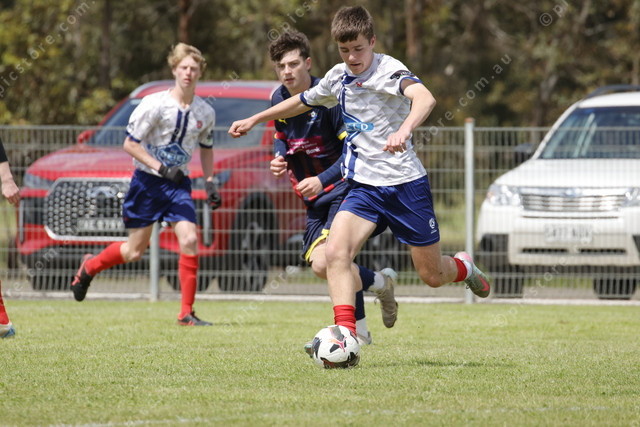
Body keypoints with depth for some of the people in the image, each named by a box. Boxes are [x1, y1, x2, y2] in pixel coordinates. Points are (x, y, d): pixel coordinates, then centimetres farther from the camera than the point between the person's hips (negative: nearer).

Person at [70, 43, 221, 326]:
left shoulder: (205, 113, 2)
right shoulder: (155, 105, -13)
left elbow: (205, 148, 20)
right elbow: (130, 144, -11)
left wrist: (210, 182, 7)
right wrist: (162, 168, -20)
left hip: (178, 183, 3)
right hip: (147, 180, -3)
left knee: (189, 240, -16)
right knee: (134, 251, 4)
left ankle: (187, 313, -9)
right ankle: (89, 267, 35)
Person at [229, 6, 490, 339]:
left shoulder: (388, 70, -15)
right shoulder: (338, 77, 5)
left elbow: (424, 98, -36)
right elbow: (303, 101, 26)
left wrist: (404, 130, -55)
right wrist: (254, 120, 32)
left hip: (405, 183, -5)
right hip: (363, 186, 5)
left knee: (432, 276, 5)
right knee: (335, 252, -21)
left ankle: (463, 268, 41)